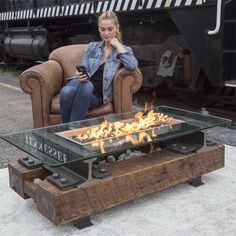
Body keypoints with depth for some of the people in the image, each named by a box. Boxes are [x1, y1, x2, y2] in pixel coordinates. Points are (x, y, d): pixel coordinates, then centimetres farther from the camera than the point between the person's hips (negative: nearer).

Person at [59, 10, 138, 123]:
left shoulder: (124, 50, 11)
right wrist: (80, 75, -14)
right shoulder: (92, 47, 19)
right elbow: (84, 70, 11)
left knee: (86, 87, -39)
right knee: (67, 92, -37)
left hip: (98, 96, -1)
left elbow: (132, 66, -12)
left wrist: (118, 45, -3)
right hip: (83, 87, 2)